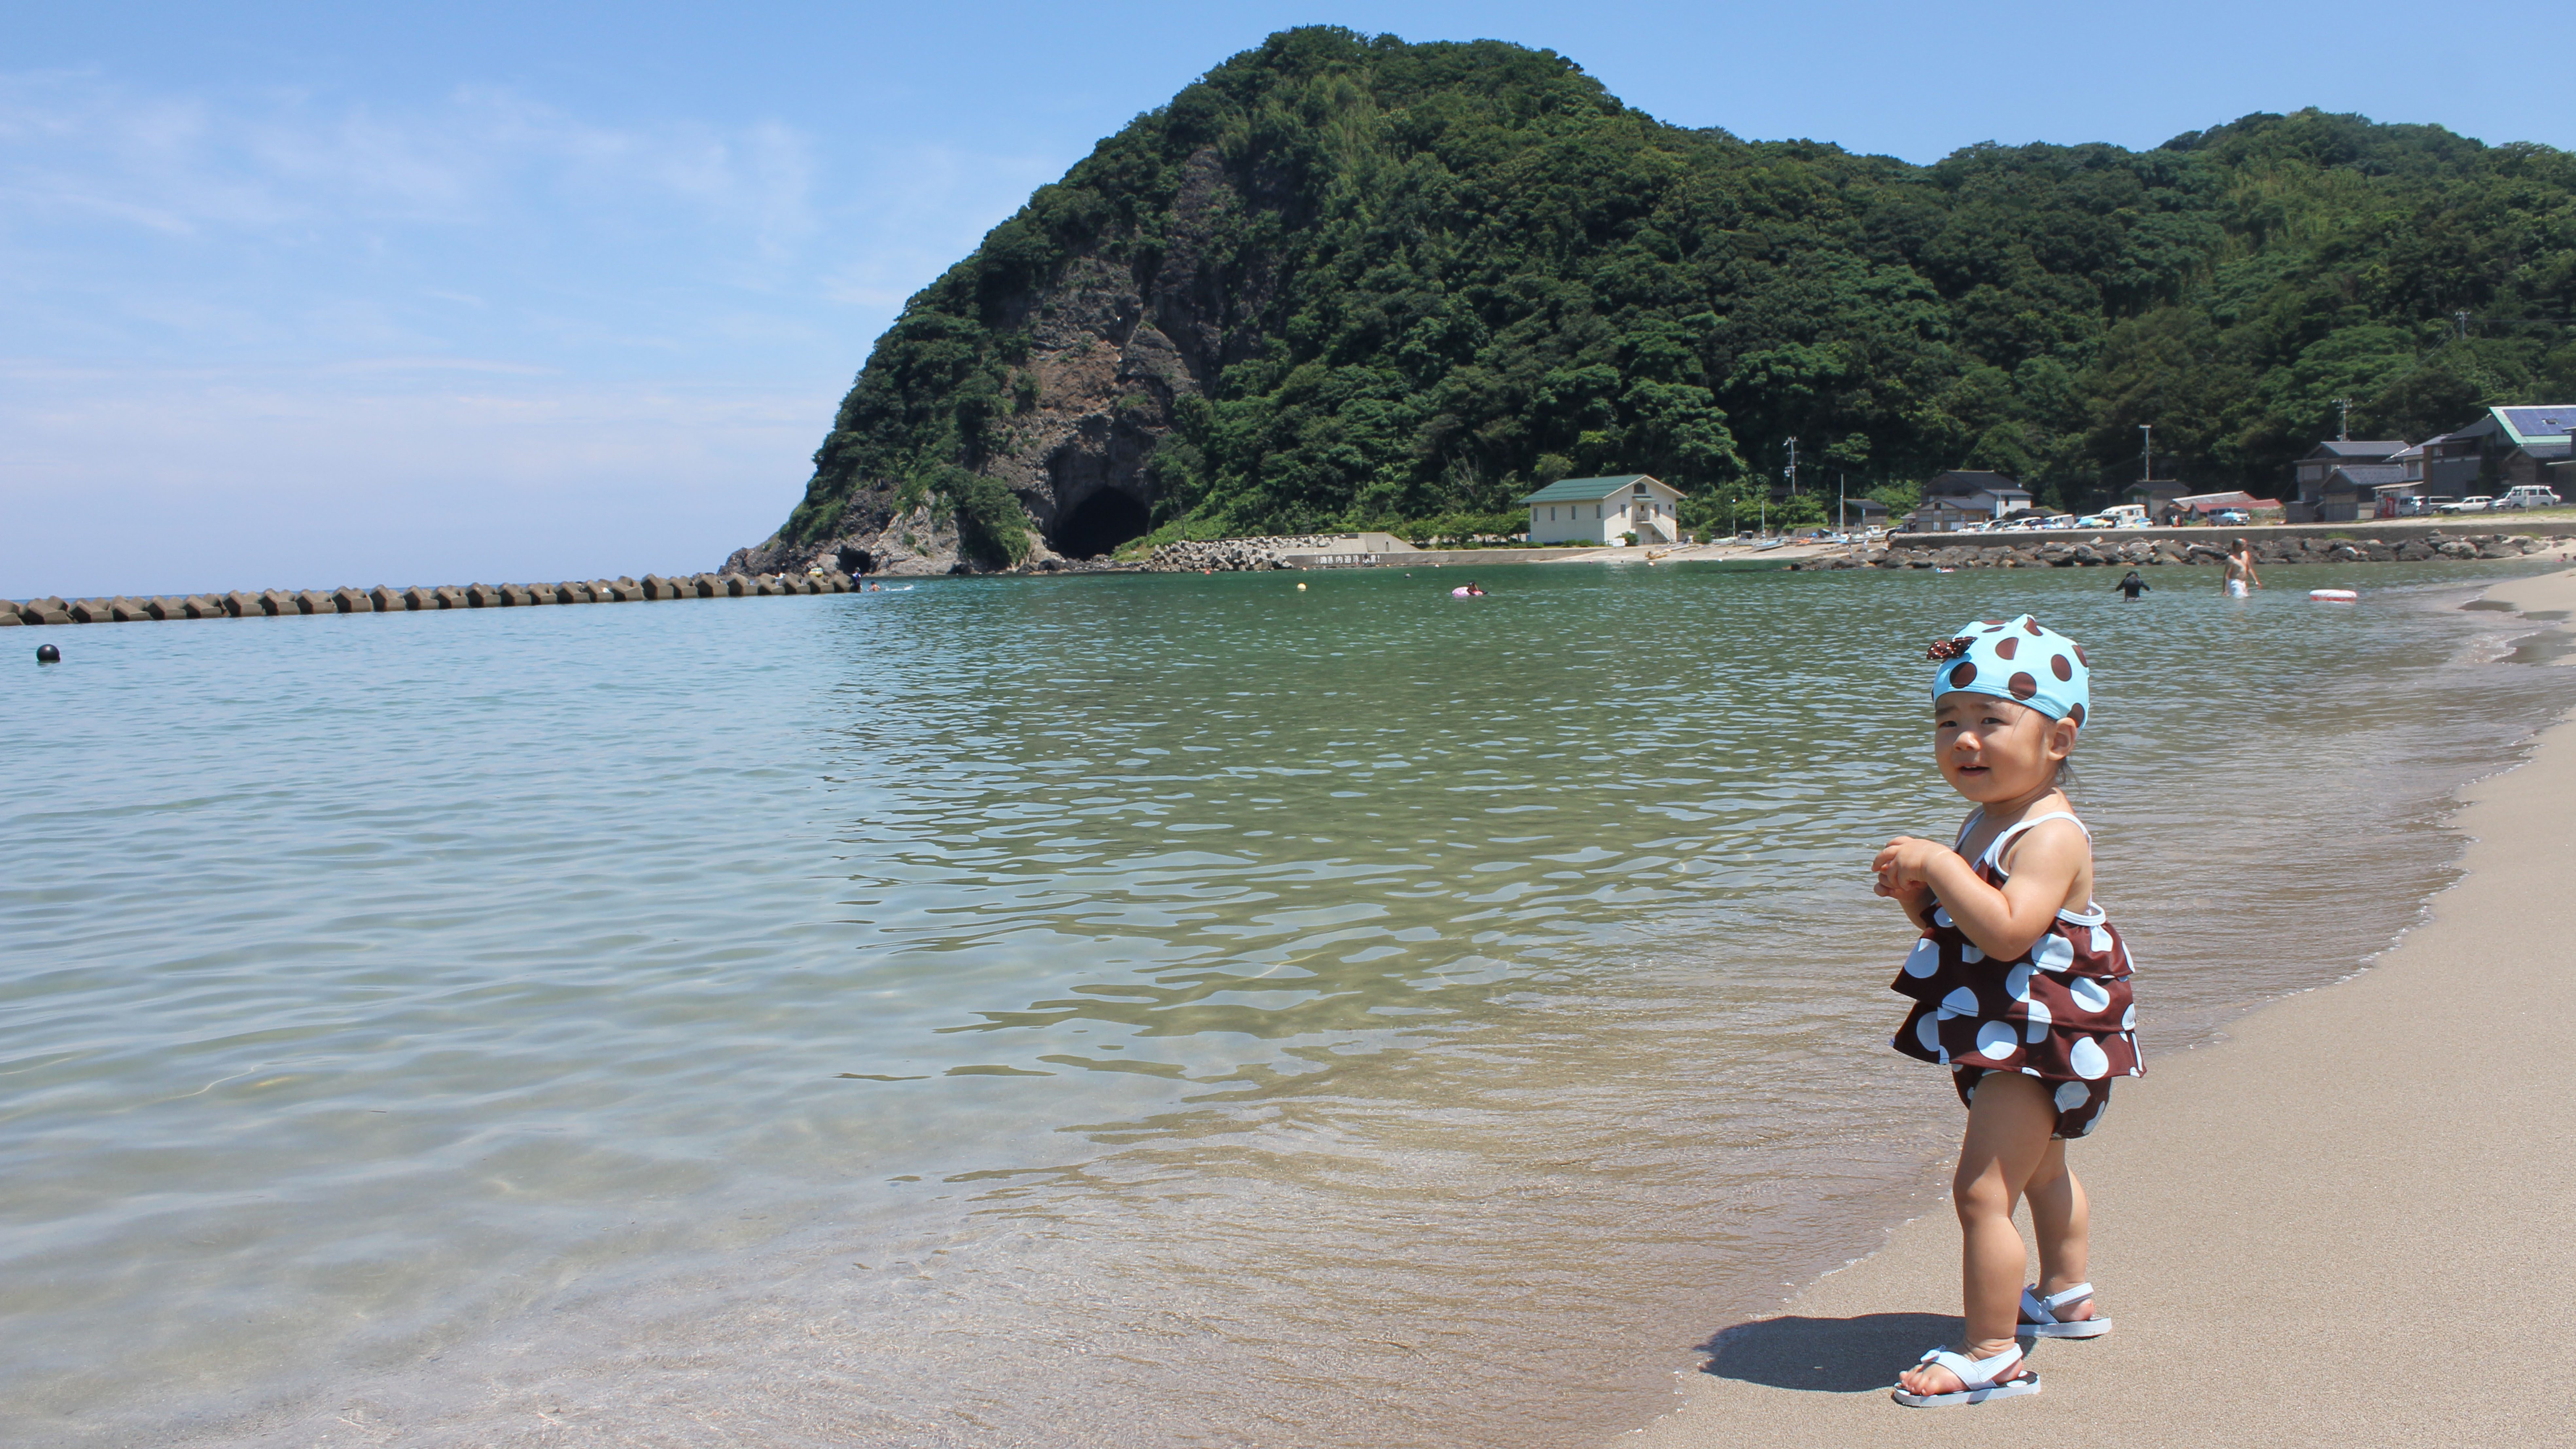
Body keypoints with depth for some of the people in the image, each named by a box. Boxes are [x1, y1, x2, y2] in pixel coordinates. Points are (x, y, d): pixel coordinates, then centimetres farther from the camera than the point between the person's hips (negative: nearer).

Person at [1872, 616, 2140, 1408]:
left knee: (1981, 1190, -12)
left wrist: (1939, 864, -33)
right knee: (2042, 1167, 28)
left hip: (2037, 1039, -11)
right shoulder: (1988, 821, 7)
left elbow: (2005, 932, -38)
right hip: (2005, 1037, 11)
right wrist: (1917, 894, -6)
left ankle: (1993, 1355, -4)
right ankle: (2066, 1298, 48)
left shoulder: (2051, 835, -23)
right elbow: (1957, 926, 13)